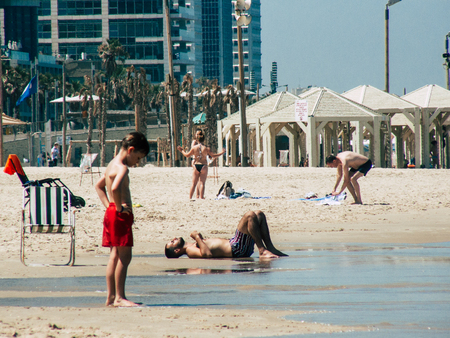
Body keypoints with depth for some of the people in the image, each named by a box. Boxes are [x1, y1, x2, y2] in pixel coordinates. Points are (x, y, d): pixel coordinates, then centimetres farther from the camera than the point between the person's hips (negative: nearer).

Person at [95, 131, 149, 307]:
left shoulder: (113, 164, 15)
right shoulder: (122, 168, -17)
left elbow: (99, 186, 27)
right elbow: (115, 188, -35)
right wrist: (119, 207, -22)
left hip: (111, 213, 10)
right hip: (120, 216, -10)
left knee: (115, 256, 12)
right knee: (124, 256, -7)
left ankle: (111, 297, 14)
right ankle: (119, 297, -6)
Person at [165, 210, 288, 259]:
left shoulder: (193, 246, 20)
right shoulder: (190, 251, -10)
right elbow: (207, 254, -31)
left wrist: (199, 240, 15)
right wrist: (197, 238, -19)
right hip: (236, 249, -10)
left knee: (259, 214, 11)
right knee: (250, 215, -22)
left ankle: (271, 249, 3)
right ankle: (262, 250, -21)